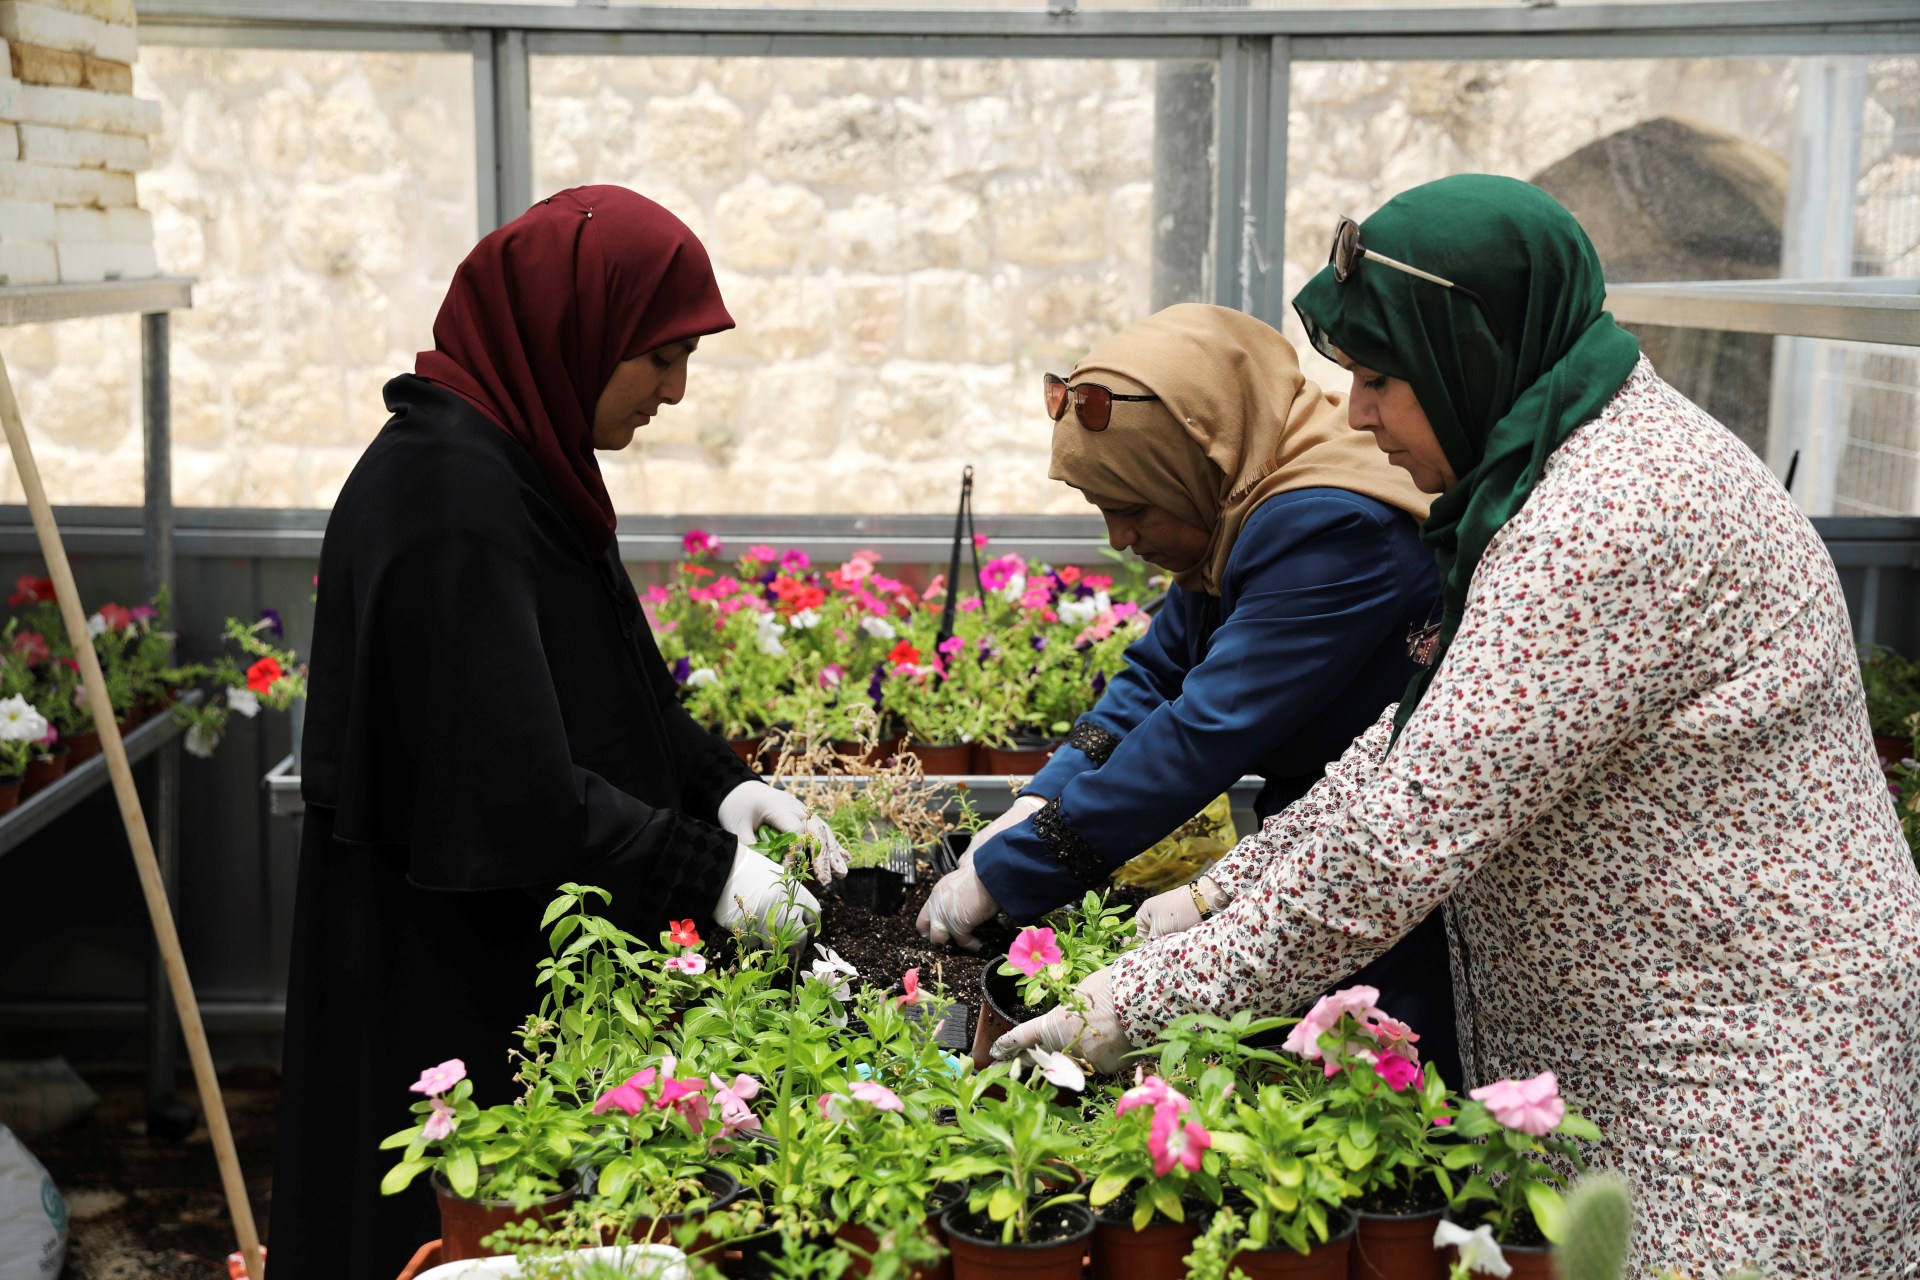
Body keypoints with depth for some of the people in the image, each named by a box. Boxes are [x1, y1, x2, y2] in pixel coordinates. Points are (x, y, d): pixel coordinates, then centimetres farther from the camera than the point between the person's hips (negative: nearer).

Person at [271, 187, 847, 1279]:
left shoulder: (526, 460, 7)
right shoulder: (449, 490, -24)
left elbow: (611, 686, 15)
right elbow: (511, 783, -26)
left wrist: (722, 782, 0)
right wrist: (702, 872, -19)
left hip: (525, 943, 9)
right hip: (442, 970, -9)